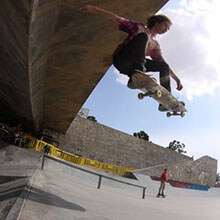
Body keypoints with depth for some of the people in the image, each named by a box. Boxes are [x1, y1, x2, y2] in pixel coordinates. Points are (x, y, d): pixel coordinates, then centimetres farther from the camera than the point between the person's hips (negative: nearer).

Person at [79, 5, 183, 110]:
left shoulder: (155, 45, 24)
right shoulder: (139, 27, 11)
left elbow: (164, 63, 25)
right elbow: (117, 18, 5)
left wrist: (177, 79, 19)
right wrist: (93, 9, -3)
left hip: (130, 66, 6)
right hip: (121, 58, -6)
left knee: (164, 66, 2)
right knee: (143, 36, -25)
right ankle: (138, 72, -46)